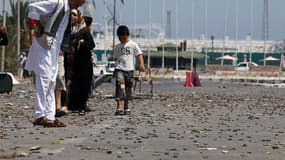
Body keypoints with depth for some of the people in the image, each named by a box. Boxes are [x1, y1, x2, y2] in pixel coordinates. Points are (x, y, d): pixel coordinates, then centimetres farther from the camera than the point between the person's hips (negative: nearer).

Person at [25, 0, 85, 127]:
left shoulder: (67, 10, 14)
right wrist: (39, 29, -14)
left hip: (53, 50, 9)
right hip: (44, 46, -9)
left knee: (51, 83, 7)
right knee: (44, 80, -11)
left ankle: (50, 116, 8)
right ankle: (40, 116, -11)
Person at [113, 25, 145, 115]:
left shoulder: (133, 45, 3)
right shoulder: (117, 47, 10)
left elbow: (139, 54, -3)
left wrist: (141, 64, -16)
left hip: (129, 69, 0)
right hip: (119, 69, 0)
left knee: (128, 89, 7)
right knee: (120, 87, -16)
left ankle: (126, 108, 21)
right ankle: (119, 108, -24)